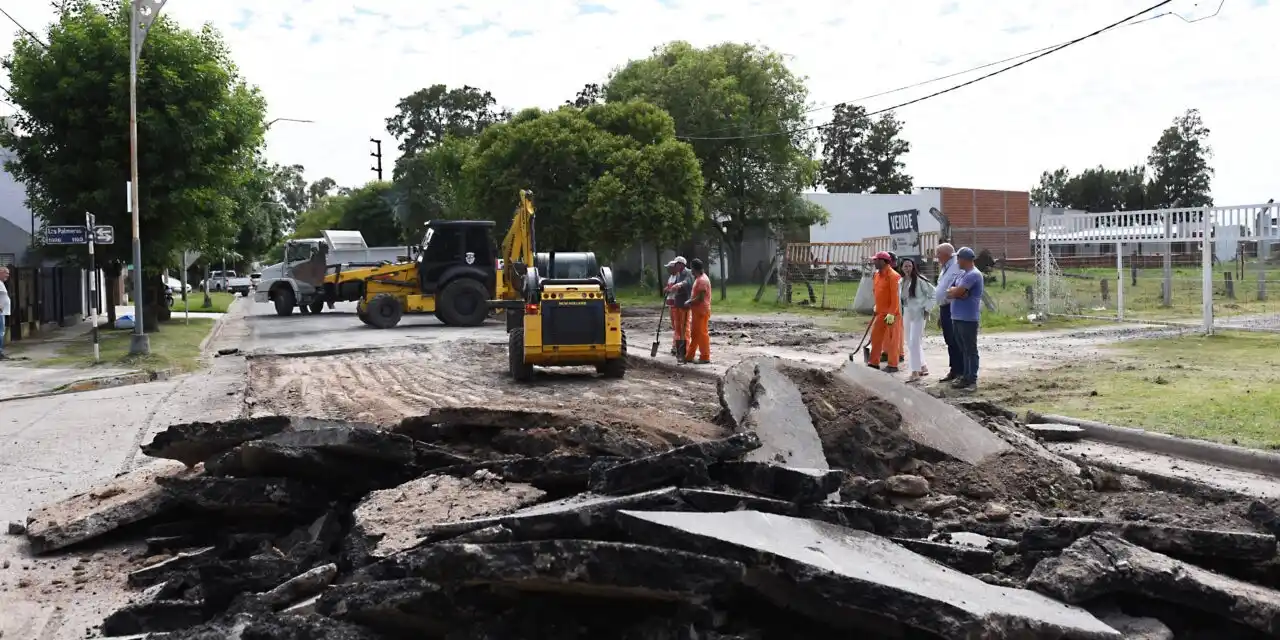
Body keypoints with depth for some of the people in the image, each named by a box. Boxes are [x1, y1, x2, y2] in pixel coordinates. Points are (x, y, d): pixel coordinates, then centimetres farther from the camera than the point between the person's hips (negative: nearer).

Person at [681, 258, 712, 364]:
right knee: (694, 334, 14)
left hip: (701, 311, -10)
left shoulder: (702, 280, -18)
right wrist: (690, 301, 7)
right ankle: (689, 356, 20)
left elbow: (700, 297, -22)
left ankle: (705, 358, 1)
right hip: (696, 311, 10)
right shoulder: (698, 279, 15)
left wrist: (689, 303, -12)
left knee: (702, 334, -5)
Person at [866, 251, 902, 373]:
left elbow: (895, 296, -20)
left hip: (891, 312, -9)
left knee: (892, 338, -1)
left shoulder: (893, 276, -17)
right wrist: (876, 306, 19)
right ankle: (874, 362, 19)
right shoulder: (877, 274, 9)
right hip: (880, 311, 9)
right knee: (875, 335, 10)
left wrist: (891, 313, -23)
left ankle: (893, 365, 6)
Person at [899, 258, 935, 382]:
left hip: (918, 314, -8)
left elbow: (932, 293, -9)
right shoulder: (901, 282, 8)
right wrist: (902, 313, 12)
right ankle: (923, 367, 27)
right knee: (911, 343, 13)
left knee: (914, 343, -12)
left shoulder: (919, 280, -12)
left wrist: (927, 309, -11)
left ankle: (915, 372, -8)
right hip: (907, 315, 8)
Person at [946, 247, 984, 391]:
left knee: (970, 350, -5)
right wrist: (958, 292, -9)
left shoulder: (974, 274, -14)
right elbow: (948, 293, 11)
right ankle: (965, 377, 21)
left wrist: (953, 290, 2)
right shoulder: (961, 274, 16)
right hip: (957, 318, 9)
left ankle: (972, 380, -2)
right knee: (963, 349, 14)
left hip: (968, 319, -9)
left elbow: (956, 292, -20)